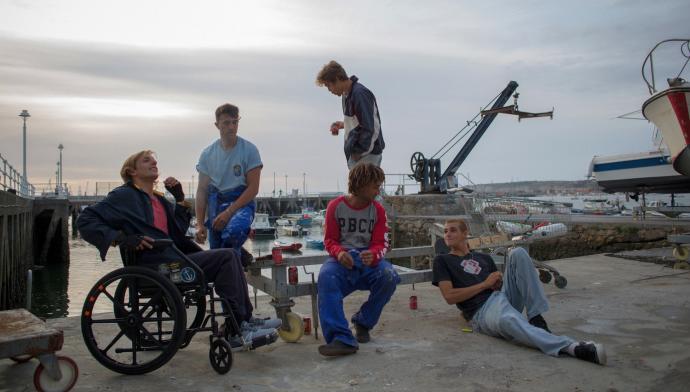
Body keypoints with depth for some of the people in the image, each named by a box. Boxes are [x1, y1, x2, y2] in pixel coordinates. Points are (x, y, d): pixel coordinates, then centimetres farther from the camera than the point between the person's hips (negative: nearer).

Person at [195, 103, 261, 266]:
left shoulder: (249, 150, -5)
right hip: (216, 202, 4)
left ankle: (237, 255, -6)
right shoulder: (208, 153, 5)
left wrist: (228, 212, -18)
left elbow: (253, 188, -9)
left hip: (242, 201, -4)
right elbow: (202, 190, 6)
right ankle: (240, 255, 29)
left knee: (234, 229, -37)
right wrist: (200, 224, -3)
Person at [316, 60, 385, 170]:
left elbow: (370, 128, -21)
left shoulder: (360, 94, -18)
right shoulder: (347, 95, 12)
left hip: (367, 154, -9)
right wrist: (342, 124, 8)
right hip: (355, 153, 9)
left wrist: (360, 152, -17)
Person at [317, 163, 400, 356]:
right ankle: (342, 338, -38)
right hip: (343, 259, -1)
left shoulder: (378, 210, 6)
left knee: (389, 276, -31)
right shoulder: (336, 206, 2)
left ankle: (363, 322, -3)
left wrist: (373, 255, -23)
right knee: (326, 276, -35)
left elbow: (381, 244, 3)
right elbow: (329, 240, 4)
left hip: (368, 260, 2)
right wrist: (339, 252, -21)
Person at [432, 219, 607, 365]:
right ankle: (569, 346, -50)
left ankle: (536, 318, -19)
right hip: (482, 311, -5)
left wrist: (499, 283, -2)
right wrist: (486, 284, -2)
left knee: (518, 253, -14)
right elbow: (450, 297, -4)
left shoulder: (484, 258, 27)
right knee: (509, 320, -43)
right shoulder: (443, 261, 11)